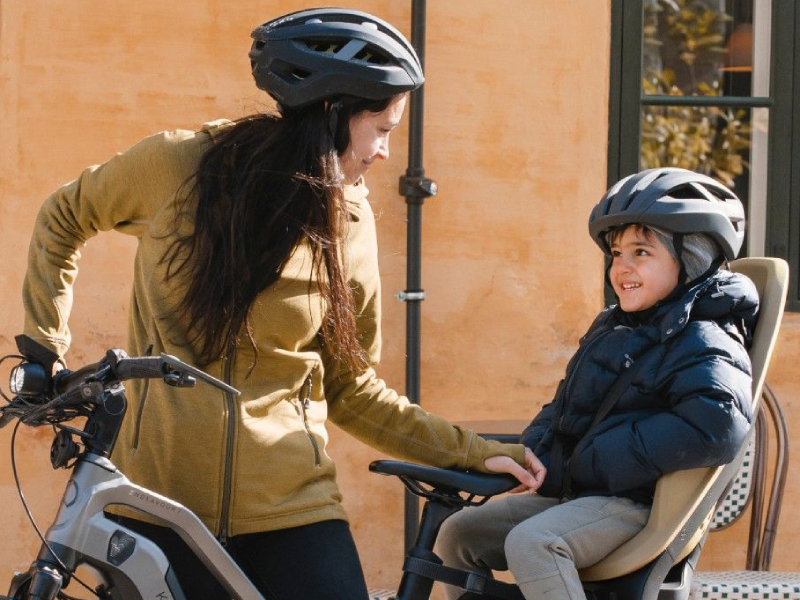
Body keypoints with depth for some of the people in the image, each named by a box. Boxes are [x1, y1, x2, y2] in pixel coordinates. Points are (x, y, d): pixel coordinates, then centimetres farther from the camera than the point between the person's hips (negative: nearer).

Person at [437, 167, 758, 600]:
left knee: (531, 543, -32)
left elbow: (717, 426, -30)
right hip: (573, 492, 9)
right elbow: (565, 405, 25)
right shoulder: (612, 327, 17)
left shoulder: (702, 342, -12)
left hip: (634, 504, -9)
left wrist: (596, 462, -24)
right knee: (460, 533, 5)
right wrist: (535, 448, 0)